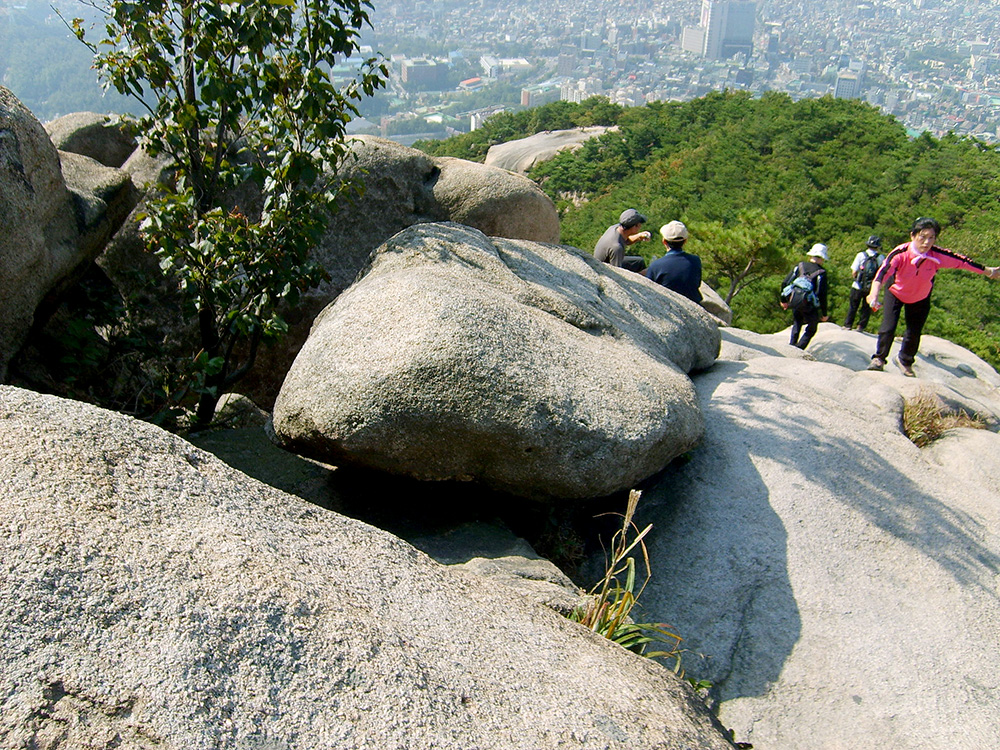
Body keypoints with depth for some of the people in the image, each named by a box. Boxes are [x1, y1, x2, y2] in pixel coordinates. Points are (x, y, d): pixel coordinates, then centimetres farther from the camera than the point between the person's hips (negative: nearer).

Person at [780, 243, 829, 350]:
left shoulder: (800, 266, 3)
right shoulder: (821, 273, -9)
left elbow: (785, 284, 2)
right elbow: (822, 295, -11)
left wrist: (783, 300, 15)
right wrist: (824, 314, -1)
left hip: (795, 303, 4)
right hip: (810, 307, -4)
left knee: (796, 325, 28)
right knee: (811, 330, 11)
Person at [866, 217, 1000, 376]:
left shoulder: (938, 256, -27)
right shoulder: (901, 253, -34)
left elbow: (961, 261, -12)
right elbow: (885, 270, -48)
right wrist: (875, 292, -66)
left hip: (920, 299, 2)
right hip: (895, 293, -2)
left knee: (914, 333, 8)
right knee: (888, 328, -14)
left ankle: (904, 361, 36)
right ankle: (879, 359, 11)